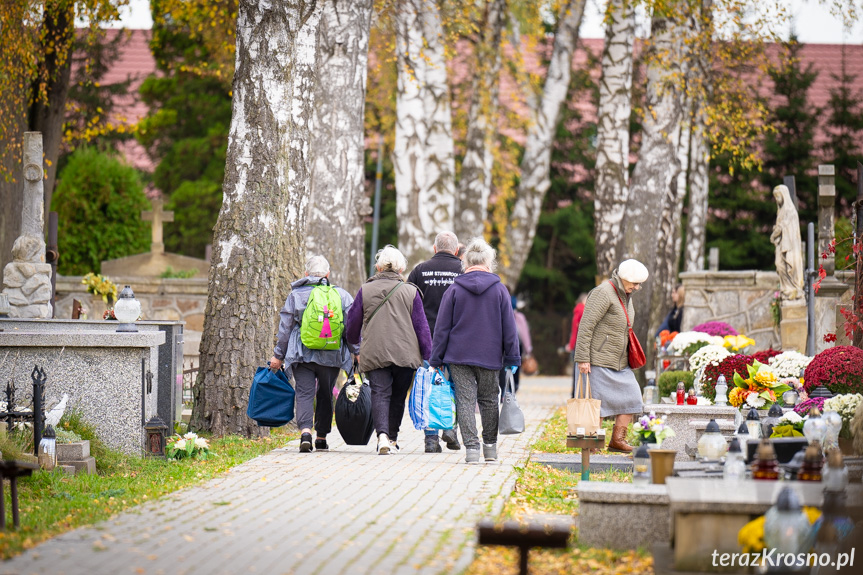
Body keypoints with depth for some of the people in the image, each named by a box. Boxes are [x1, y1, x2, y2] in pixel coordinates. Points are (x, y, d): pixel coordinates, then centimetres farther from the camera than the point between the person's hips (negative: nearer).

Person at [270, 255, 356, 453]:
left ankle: (305, 431, -24)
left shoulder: (296, 295, 2)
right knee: (325, 395, 14)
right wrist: (357, 352, 12)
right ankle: (322, 438, 21)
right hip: (331, 356, 2)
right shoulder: (342, 295, 4)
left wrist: (278, 356, 11)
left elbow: (285, 329, 4)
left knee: (304, 393, -2)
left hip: (302, 355, -1)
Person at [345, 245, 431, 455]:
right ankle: (392, 438, 24)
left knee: (380, 394, -5)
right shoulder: (410, 292, 0)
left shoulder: (365, 290, 3)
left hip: (374, 353, 0)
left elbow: (352, 324, 11)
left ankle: (382, 434, -27)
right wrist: (428, 356, 7)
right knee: (398, 396, 15)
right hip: (405, 354, 0)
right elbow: (421, 327, 1)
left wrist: (354, 344, 31)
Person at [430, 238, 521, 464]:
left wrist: (436, 359, 7)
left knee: (465, 401, 0)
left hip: (459, 356, -1)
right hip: (490, 357, 1)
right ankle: (490, 446, 23)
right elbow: (509, 328, 2)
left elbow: (442, 328, 1)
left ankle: (471, 447, -10)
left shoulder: (454, 290, -1)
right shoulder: (500, 290, 0)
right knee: (488, 400, 15)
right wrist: (512, 358, 8)